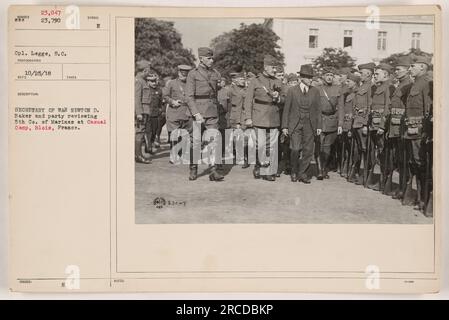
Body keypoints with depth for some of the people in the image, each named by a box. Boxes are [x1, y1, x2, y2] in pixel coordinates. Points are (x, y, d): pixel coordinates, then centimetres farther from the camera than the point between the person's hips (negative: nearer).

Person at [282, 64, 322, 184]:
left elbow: (318, 110, 9)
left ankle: (301, 173, 16)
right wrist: (285, 126, -1)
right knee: (295, 149, -12)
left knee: (308, 151, 0)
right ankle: (294, 171, 10)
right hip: (295, 124, -2)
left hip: (309, 125, 2)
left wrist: (319, 126, 4)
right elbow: (286, 109, 3)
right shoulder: (292, 90, 2)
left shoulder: (315, 91, 7)